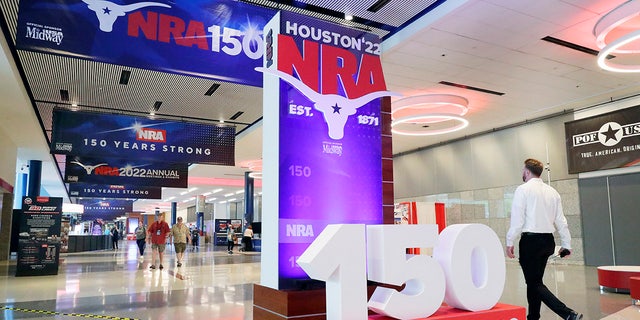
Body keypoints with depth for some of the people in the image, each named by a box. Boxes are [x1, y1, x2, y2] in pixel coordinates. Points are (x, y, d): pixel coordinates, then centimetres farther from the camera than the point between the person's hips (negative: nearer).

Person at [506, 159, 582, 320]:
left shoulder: (523, 189, -8)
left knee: (534, 283, -3)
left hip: (530, 240, -7)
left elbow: (517, 219, -13)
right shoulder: (552, 191, 11)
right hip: (548, 240, 7)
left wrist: (510, 242, -7)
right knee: (535, 280, 18)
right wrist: (566, 244, 17)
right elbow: (561, 220, 12)